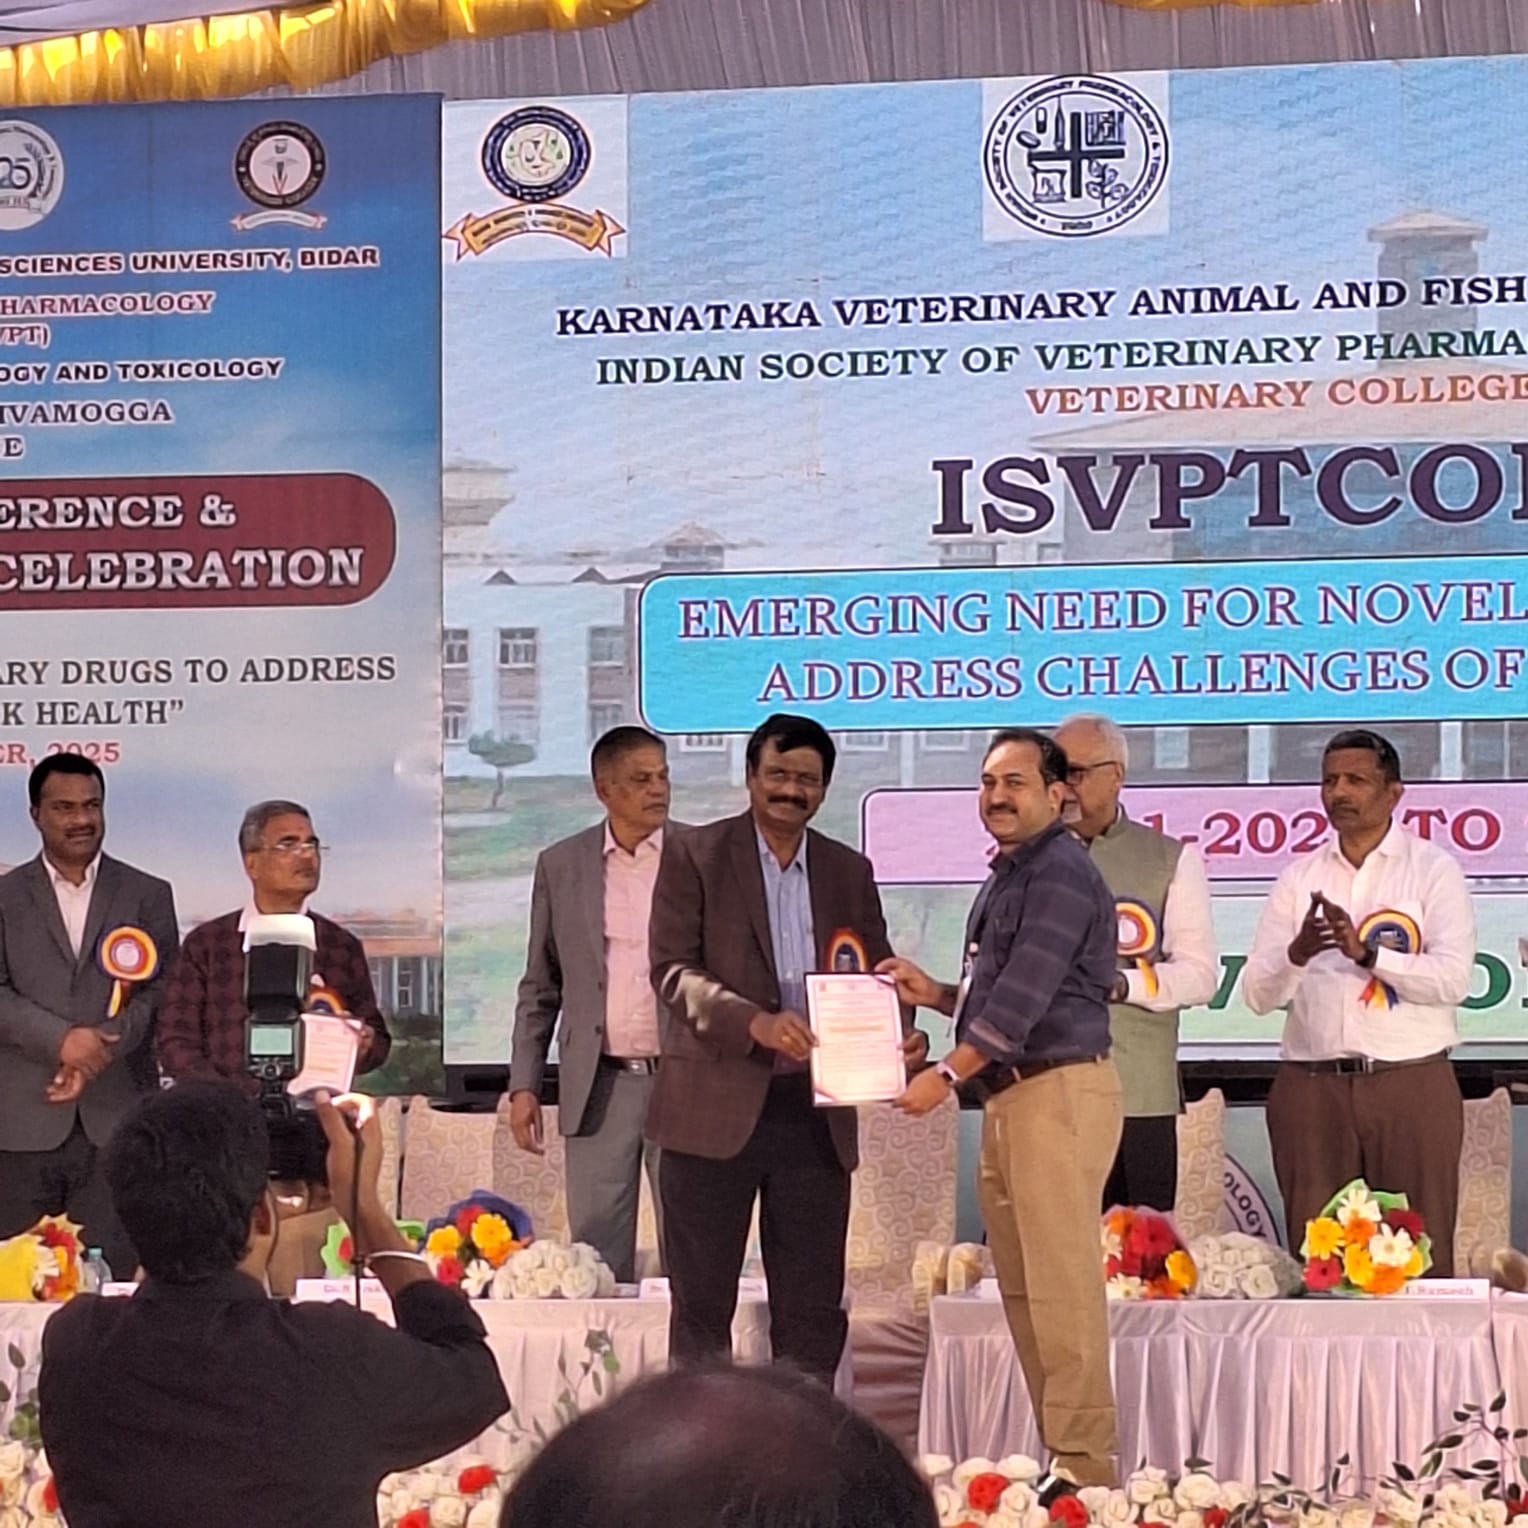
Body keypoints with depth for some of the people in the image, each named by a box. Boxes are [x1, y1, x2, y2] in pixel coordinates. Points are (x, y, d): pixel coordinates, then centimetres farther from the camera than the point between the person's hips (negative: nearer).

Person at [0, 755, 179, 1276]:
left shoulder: (147, 896, 12)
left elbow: (162, 992, 2)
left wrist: (101, 1047, -12)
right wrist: (63, 1039, -14)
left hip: (117, 1121, 0)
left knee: (117, 1275, -3)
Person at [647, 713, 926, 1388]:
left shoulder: (849, 871, 13)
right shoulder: (694, 856, 0)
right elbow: (671, 968, -8)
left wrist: (901, 1035, -9)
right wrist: (755, 1022, -24)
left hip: (815, 1113, 4)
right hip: (716, 1105, -3)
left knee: (813, 1307, 7)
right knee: (702, 1302, 4)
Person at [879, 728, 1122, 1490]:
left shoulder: (1060, 872, -11)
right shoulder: (1008, 876, 19)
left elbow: (1027, 996, -19)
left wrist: (947, 1076, -19)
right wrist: (935, 994, 11)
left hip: (1059, 1090, -10)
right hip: (1008, 1095, 10)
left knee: (1062, 1284, -11)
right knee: (1023, 1287, 11)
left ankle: (1085, 1465, -9)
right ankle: (1057, 1453, 16)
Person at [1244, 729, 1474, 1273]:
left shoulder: (1433, 870, 5)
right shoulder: (1299, 876, 13)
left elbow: (1453, 979, -9)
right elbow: (1258, 994, 5)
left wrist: (1367, 953, -21)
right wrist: (1298, 953, -16)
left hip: (1412, 1085, -2)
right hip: (1311, 1084, 2)